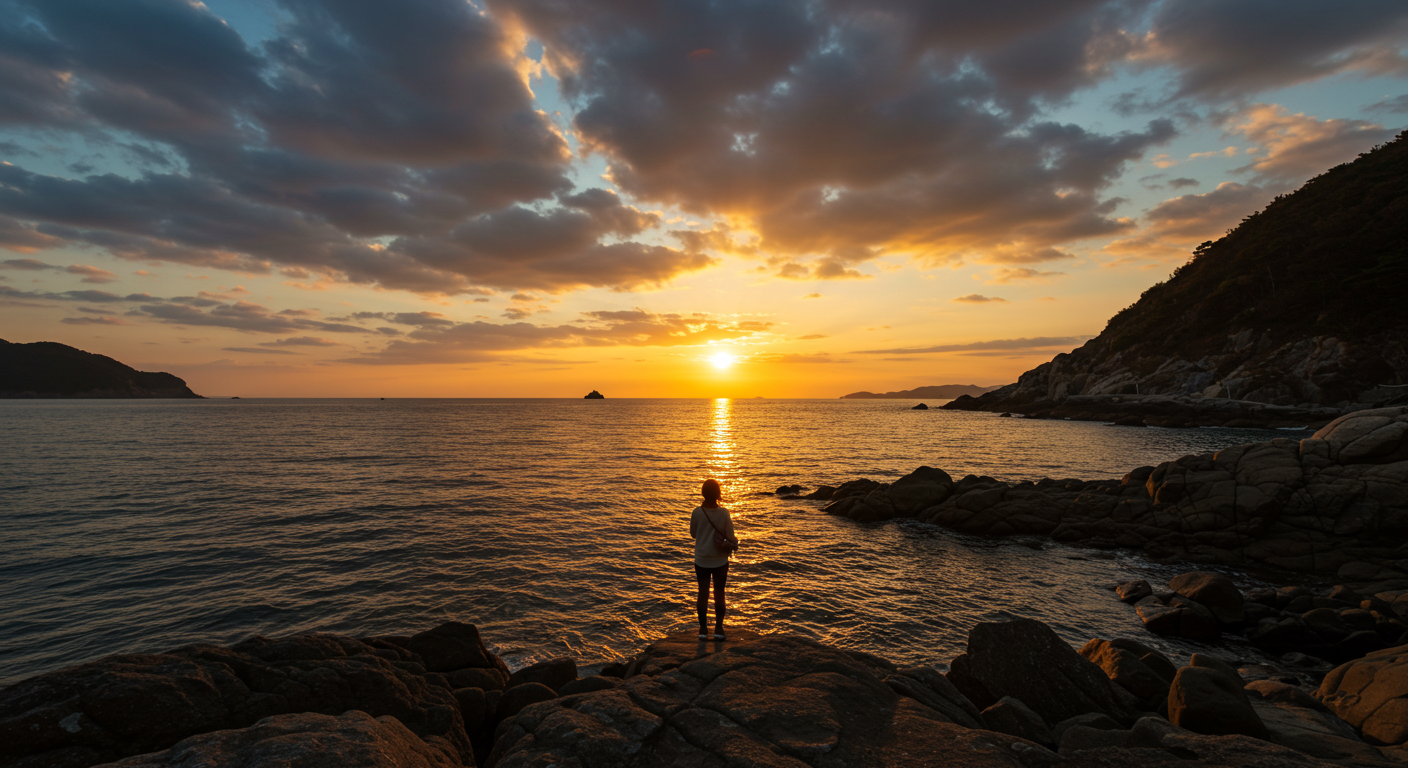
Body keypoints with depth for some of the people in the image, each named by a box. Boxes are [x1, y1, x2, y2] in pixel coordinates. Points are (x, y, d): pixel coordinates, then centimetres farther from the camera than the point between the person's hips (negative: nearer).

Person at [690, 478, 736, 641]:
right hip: (720, 561, -1)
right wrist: (735, 541, 11)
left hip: (701, 560, 1)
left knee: (703, 593, 10)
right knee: (719, 593, 13)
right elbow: (730, 537, -11)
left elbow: (693, 533, 1)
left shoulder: (697, 512, -14)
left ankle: (703, 629, 17)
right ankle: (718, 629, 17)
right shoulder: (724, 513, -16)